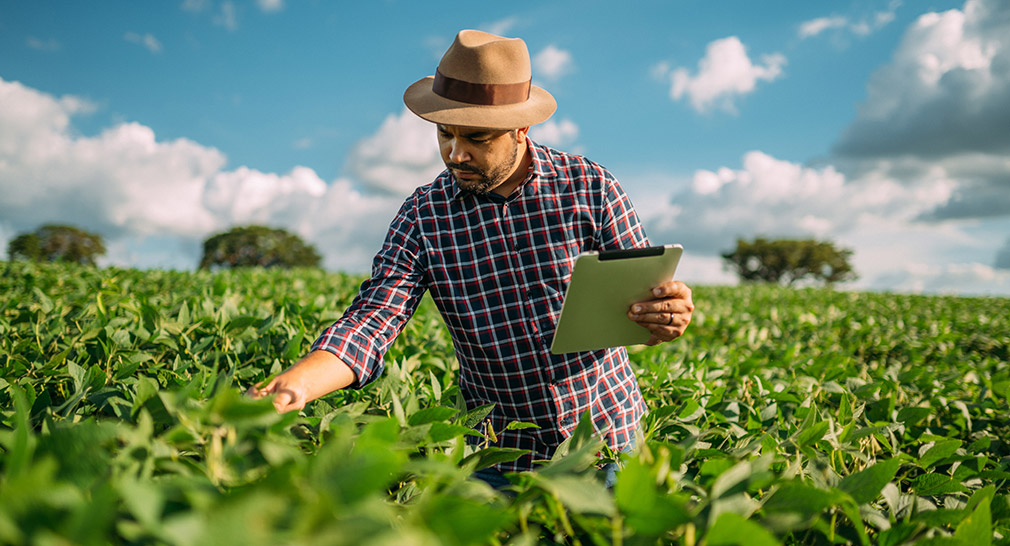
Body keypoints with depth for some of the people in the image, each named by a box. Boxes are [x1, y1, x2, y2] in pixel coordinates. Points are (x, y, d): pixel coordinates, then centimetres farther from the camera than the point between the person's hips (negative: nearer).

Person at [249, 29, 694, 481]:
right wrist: (296, 384, -33)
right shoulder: (423, 216, -8)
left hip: (607, 433, 1)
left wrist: (667, 319, -29)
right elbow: (372, 320, -16)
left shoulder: (589, 186, -10)